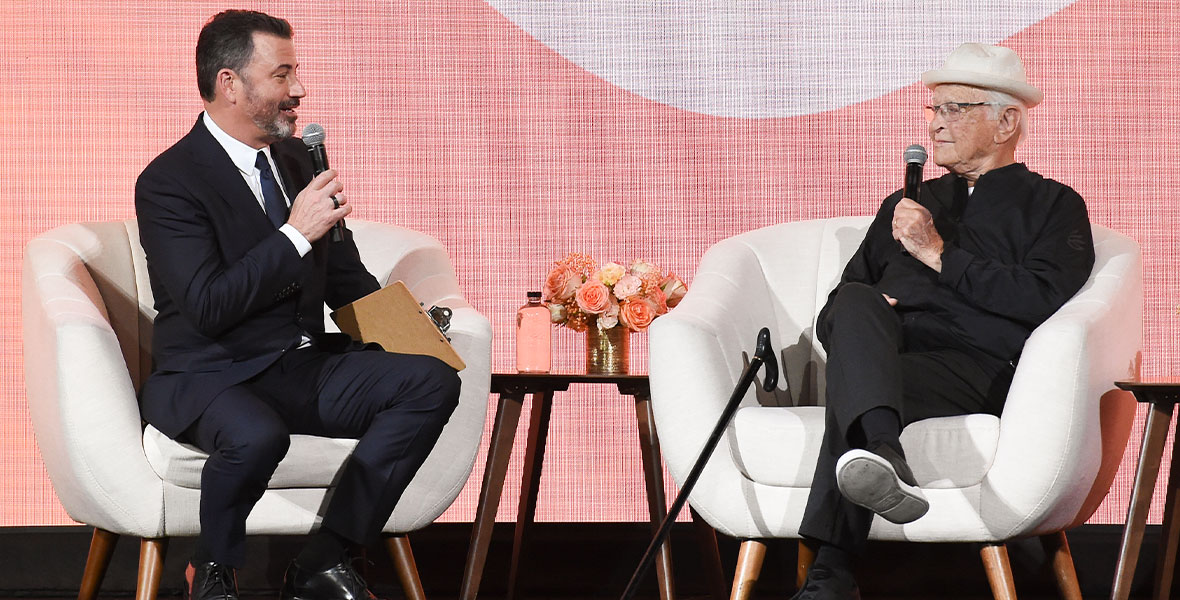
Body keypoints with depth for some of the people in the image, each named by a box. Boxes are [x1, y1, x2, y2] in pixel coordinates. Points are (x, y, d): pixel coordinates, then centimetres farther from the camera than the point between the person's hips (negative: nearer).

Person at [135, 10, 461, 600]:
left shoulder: (295, 158, 13)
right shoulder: (169, 181, -10)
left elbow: (344, 275, 22)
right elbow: (208, 307, -21)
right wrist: (296, 234, -23)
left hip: (305, 370, 7)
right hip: (213, 376, -7)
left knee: (433, 380, -16)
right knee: (257, 435, -41)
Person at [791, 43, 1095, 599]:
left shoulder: (1053, 205, 18)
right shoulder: (906, 205, 35)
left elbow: (1044, 298, -4)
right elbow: (833, 312, 30)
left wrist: (939, 254, -2)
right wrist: (862, 315, 3)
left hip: (980, 365, -4)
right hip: (887, 348, 4)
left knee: (849, 395, -36)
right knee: (855, 304, -34)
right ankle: (885, 456, -59)